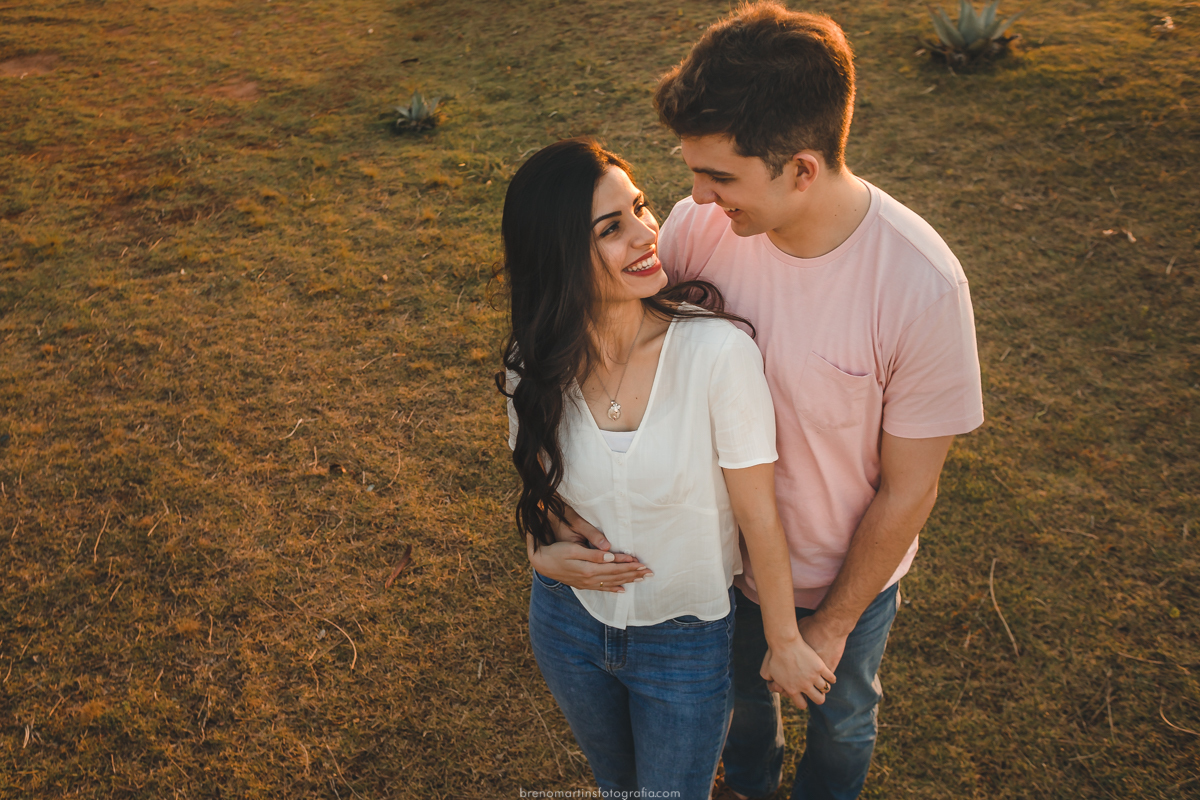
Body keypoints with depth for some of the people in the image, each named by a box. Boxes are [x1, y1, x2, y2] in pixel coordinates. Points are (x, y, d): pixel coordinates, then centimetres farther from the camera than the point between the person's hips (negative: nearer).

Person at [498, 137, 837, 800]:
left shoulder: (718, 352, -29)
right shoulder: (534, 364, -16)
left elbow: (759, 514, -18)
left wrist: (785, 642, -7)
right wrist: (552, 546, -11)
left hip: (688, 639, -3)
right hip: (568, 622, 3)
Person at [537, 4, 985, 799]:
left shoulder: (922, 288, -34)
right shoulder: (699, 226, -24)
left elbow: (907, 489, -21)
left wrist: (833, 625, -10)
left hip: (848, 571, -2)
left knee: (840, 715, 29)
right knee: (741, 688, 32)